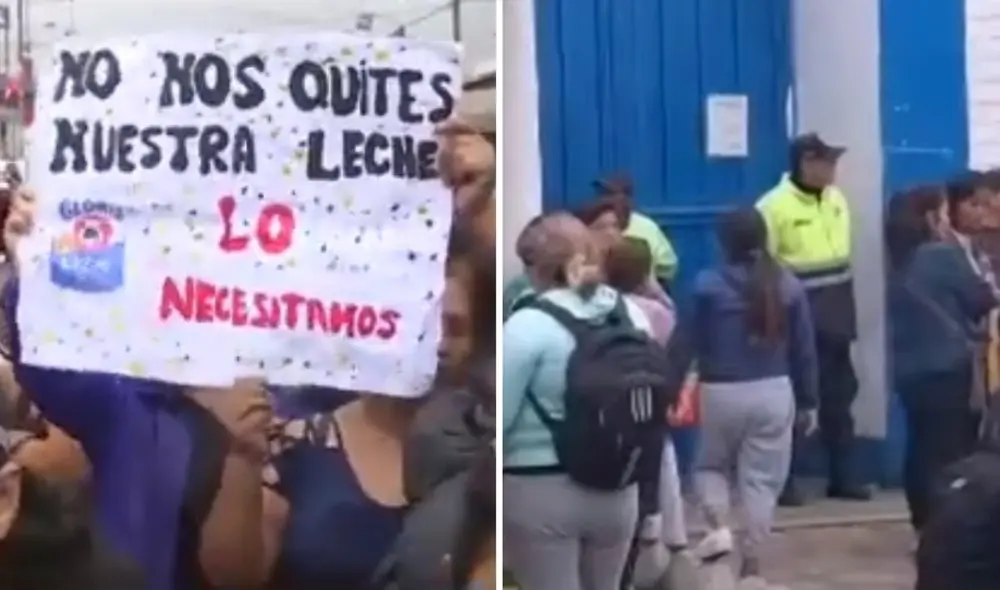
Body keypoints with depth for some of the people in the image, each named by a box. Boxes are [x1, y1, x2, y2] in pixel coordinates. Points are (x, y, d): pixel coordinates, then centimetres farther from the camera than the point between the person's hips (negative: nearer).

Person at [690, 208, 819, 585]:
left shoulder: (709, 284, -8)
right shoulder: (788, 286, 1)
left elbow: (696, 343, -4)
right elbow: (804, 350, 5)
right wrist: (808, 401, 13)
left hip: (721, 393, -2)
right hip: (774, 393, 2)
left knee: (712, 465, 21)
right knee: (762, 479, 9)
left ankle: (719, 529, -1)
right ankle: (751, 565, 11)